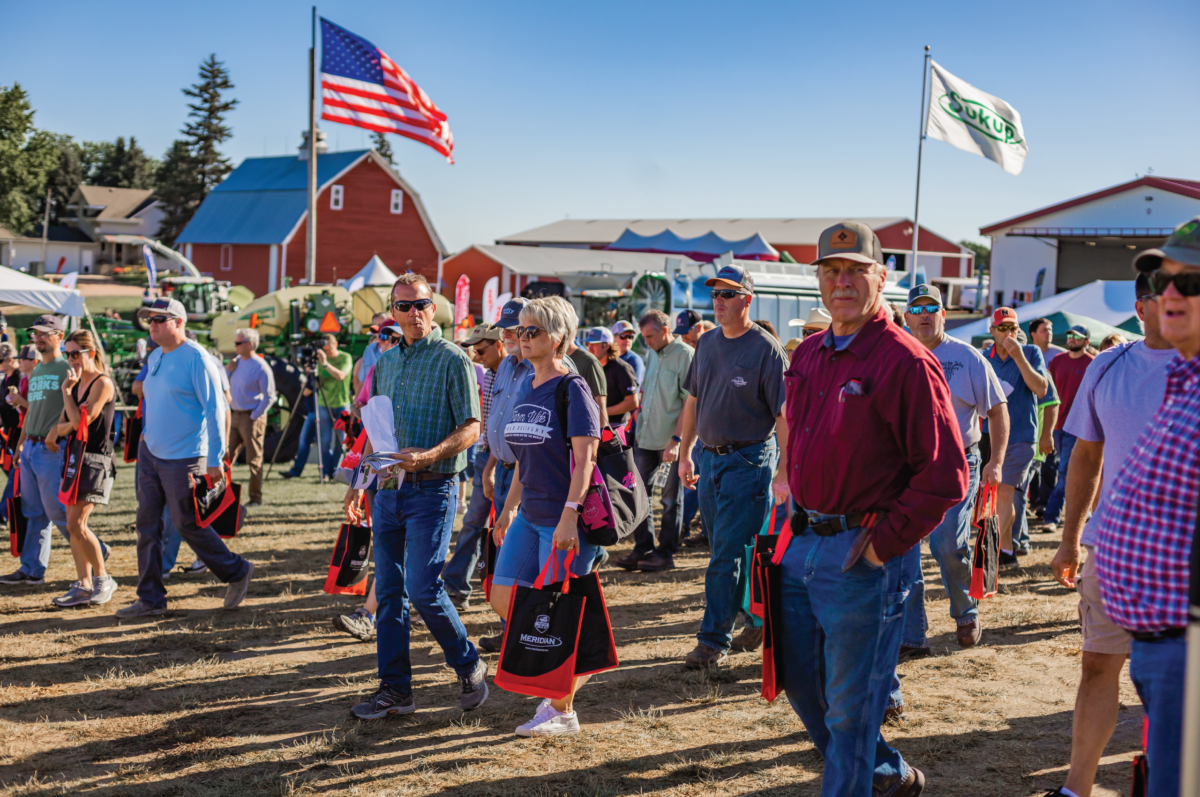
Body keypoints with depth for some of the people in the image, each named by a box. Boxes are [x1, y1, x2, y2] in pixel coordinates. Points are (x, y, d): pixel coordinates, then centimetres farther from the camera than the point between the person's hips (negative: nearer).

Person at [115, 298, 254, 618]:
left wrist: (215, 459, -18)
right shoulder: (154, 358, 10)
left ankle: (237, 572, 20)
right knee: (147, 525, 6)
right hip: (150, 453, 8)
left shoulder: (196, 358, -15)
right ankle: (150, 599, 13)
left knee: (187, 524, 0)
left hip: (183, 459, -8)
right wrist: (147, 436, 19)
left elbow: (215, 410, -16)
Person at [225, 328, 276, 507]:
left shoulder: (261, 367, -12)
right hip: (234, 415, 7)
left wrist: (254, 416, -14)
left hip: (251, 418, -7)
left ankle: (256, 498, 8)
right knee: (226, 456, 6)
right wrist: (227, 370, -2)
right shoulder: (236, 361, 11)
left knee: (254, 460, 0)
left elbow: (269, 397, -13)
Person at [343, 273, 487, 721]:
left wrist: (428, 456, -24)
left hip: (432, 488, -7)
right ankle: (395, 689, 15)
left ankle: (469, 667, 11)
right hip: (388, 490, 7)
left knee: (422, 588, -11)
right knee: (388, 592, 7)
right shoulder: (384, 363, 15)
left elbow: (471, 428, -10)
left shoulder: (452, 360, -6)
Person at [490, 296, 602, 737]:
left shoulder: (572, 389, -11)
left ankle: (562, 710, 12)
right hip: (529, 516, 8)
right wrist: (508, 509, 20)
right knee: (503, 599, 6)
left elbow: (585, 457, -18)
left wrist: (569, 516, -26)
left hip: (565, 519, -8)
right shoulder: (525, 389, 13)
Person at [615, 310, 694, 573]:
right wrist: (639, 412, 13)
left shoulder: (685, 354, -9)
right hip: (646, 438, 7)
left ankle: (665, 553, 11)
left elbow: (689, 402, -14)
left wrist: (676, 440, -18)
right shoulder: (653, 354, 15)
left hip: (670, 441, -7)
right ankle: (643, 548, 17)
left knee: (671, 500, 3)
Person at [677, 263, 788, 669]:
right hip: (710, 458, 7)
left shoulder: (766, 348, -11)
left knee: (726, 555, -7)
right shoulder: (708, 343, 10)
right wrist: (686, 453, 14)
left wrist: (785, 468, -17)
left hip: (749, 460, -7)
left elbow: (784, 414, -12)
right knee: (725, 551, 14)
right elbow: (693, 401, 18)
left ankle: (714, 639, -1)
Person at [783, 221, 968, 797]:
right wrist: (791, 487, 14)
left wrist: (883, 544, -17)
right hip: (802, 544, 8)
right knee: (800, 682, 19)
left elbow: (945, 476, -17)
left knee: (848, 706, 2)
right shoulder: (807, 356, 10)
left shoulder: (906, 361, -14)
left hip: (861, 558, -8)